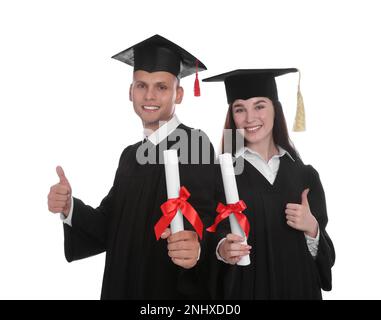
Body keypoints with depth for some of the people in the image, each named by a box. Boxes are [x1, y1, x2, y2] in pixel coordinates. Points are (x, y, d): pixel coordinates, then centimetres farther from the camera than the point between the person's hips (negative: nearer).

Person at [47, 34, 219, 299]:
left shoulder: (195, 143, -14)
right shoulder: (131, 154, 6)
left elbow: (207, 223, -23)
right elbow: (110, 226, 4)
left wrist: (196, 247, -42)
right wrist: (70, 208, -11)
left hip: (175, 289, -6)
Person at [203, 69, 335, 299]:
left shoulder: (305, 175, -1)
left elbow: (325, 256, 3)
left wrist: (311, 228, -16)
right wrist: (222, 248, -30)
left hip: (299, 287, 3)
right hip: (242, 288, -3)